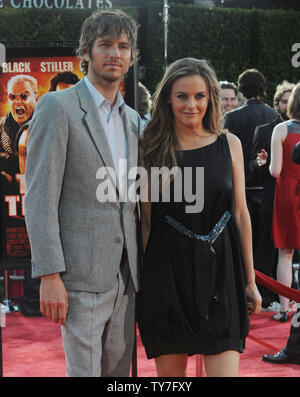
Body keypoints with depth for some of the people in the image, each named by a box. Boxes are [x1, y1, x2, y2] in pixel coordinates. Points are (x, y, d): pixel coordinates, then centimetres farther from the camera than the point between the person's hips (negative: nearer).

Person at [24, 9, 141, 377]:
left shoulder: (132, 120, 15)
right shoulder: (58, 107, -6)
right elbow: (40, 197, -12)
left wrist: (141, 266, 13)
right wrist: (49, 276, -18)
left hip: (126, 275, 7)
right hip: (81, 274, -6)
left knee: (119, 368, 12)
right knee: (84, 370, -3)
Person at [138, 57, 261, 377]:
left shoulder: (229, 144, 6)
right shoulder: (152, 149, 2)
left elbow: (241, 214, 9)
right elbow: (146, 220, 4)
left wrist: (250, 280, 9)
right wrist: (145, 279, 0)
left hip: (220, 270, 1)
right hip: (168, 273, -1)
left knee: (225, 371, -6)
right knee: (170, 372, 7)